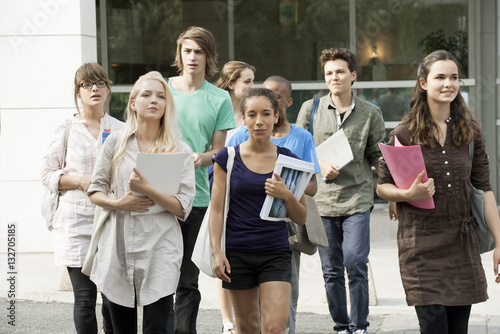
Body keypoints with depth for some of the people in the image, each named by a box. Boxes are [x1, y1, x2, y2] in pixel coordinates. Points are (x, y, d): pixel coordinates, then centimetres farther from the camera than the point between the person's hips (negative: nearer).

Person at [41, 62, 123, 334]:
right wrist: (81, 181, -10)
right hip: (76, 220, -2)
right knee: (85, 298, -4)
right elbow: (47, 174, 4)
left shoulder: (121, 130, 11)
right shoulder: (66, 130, 5)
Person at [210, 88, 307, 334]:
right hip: (237, 253, 0)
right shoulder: (228, 158, 0)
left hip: (276, 253, 0)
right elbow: (217, 209, 0)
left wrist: (287, 195, -13)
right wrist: (216, 251, -9)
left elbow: (301, 218, 7)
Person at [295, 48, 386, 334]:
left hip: (357, 197, -2)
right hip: (322, 199, 2)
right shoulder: (311, 109, 7)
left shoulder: (370, 113, 5)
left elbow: (377, 157, 8)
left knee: (356, 264, -10)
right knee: (331, 270, 6)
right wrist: (320, 165, -6)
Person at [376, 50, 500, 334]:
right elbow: (382, 186, 4)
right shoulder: (405, 135, -2)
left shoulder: (471, 132, 7)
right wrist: (409, 194, -17)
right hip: (422, 244, -3)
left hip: (462, 245, 3)